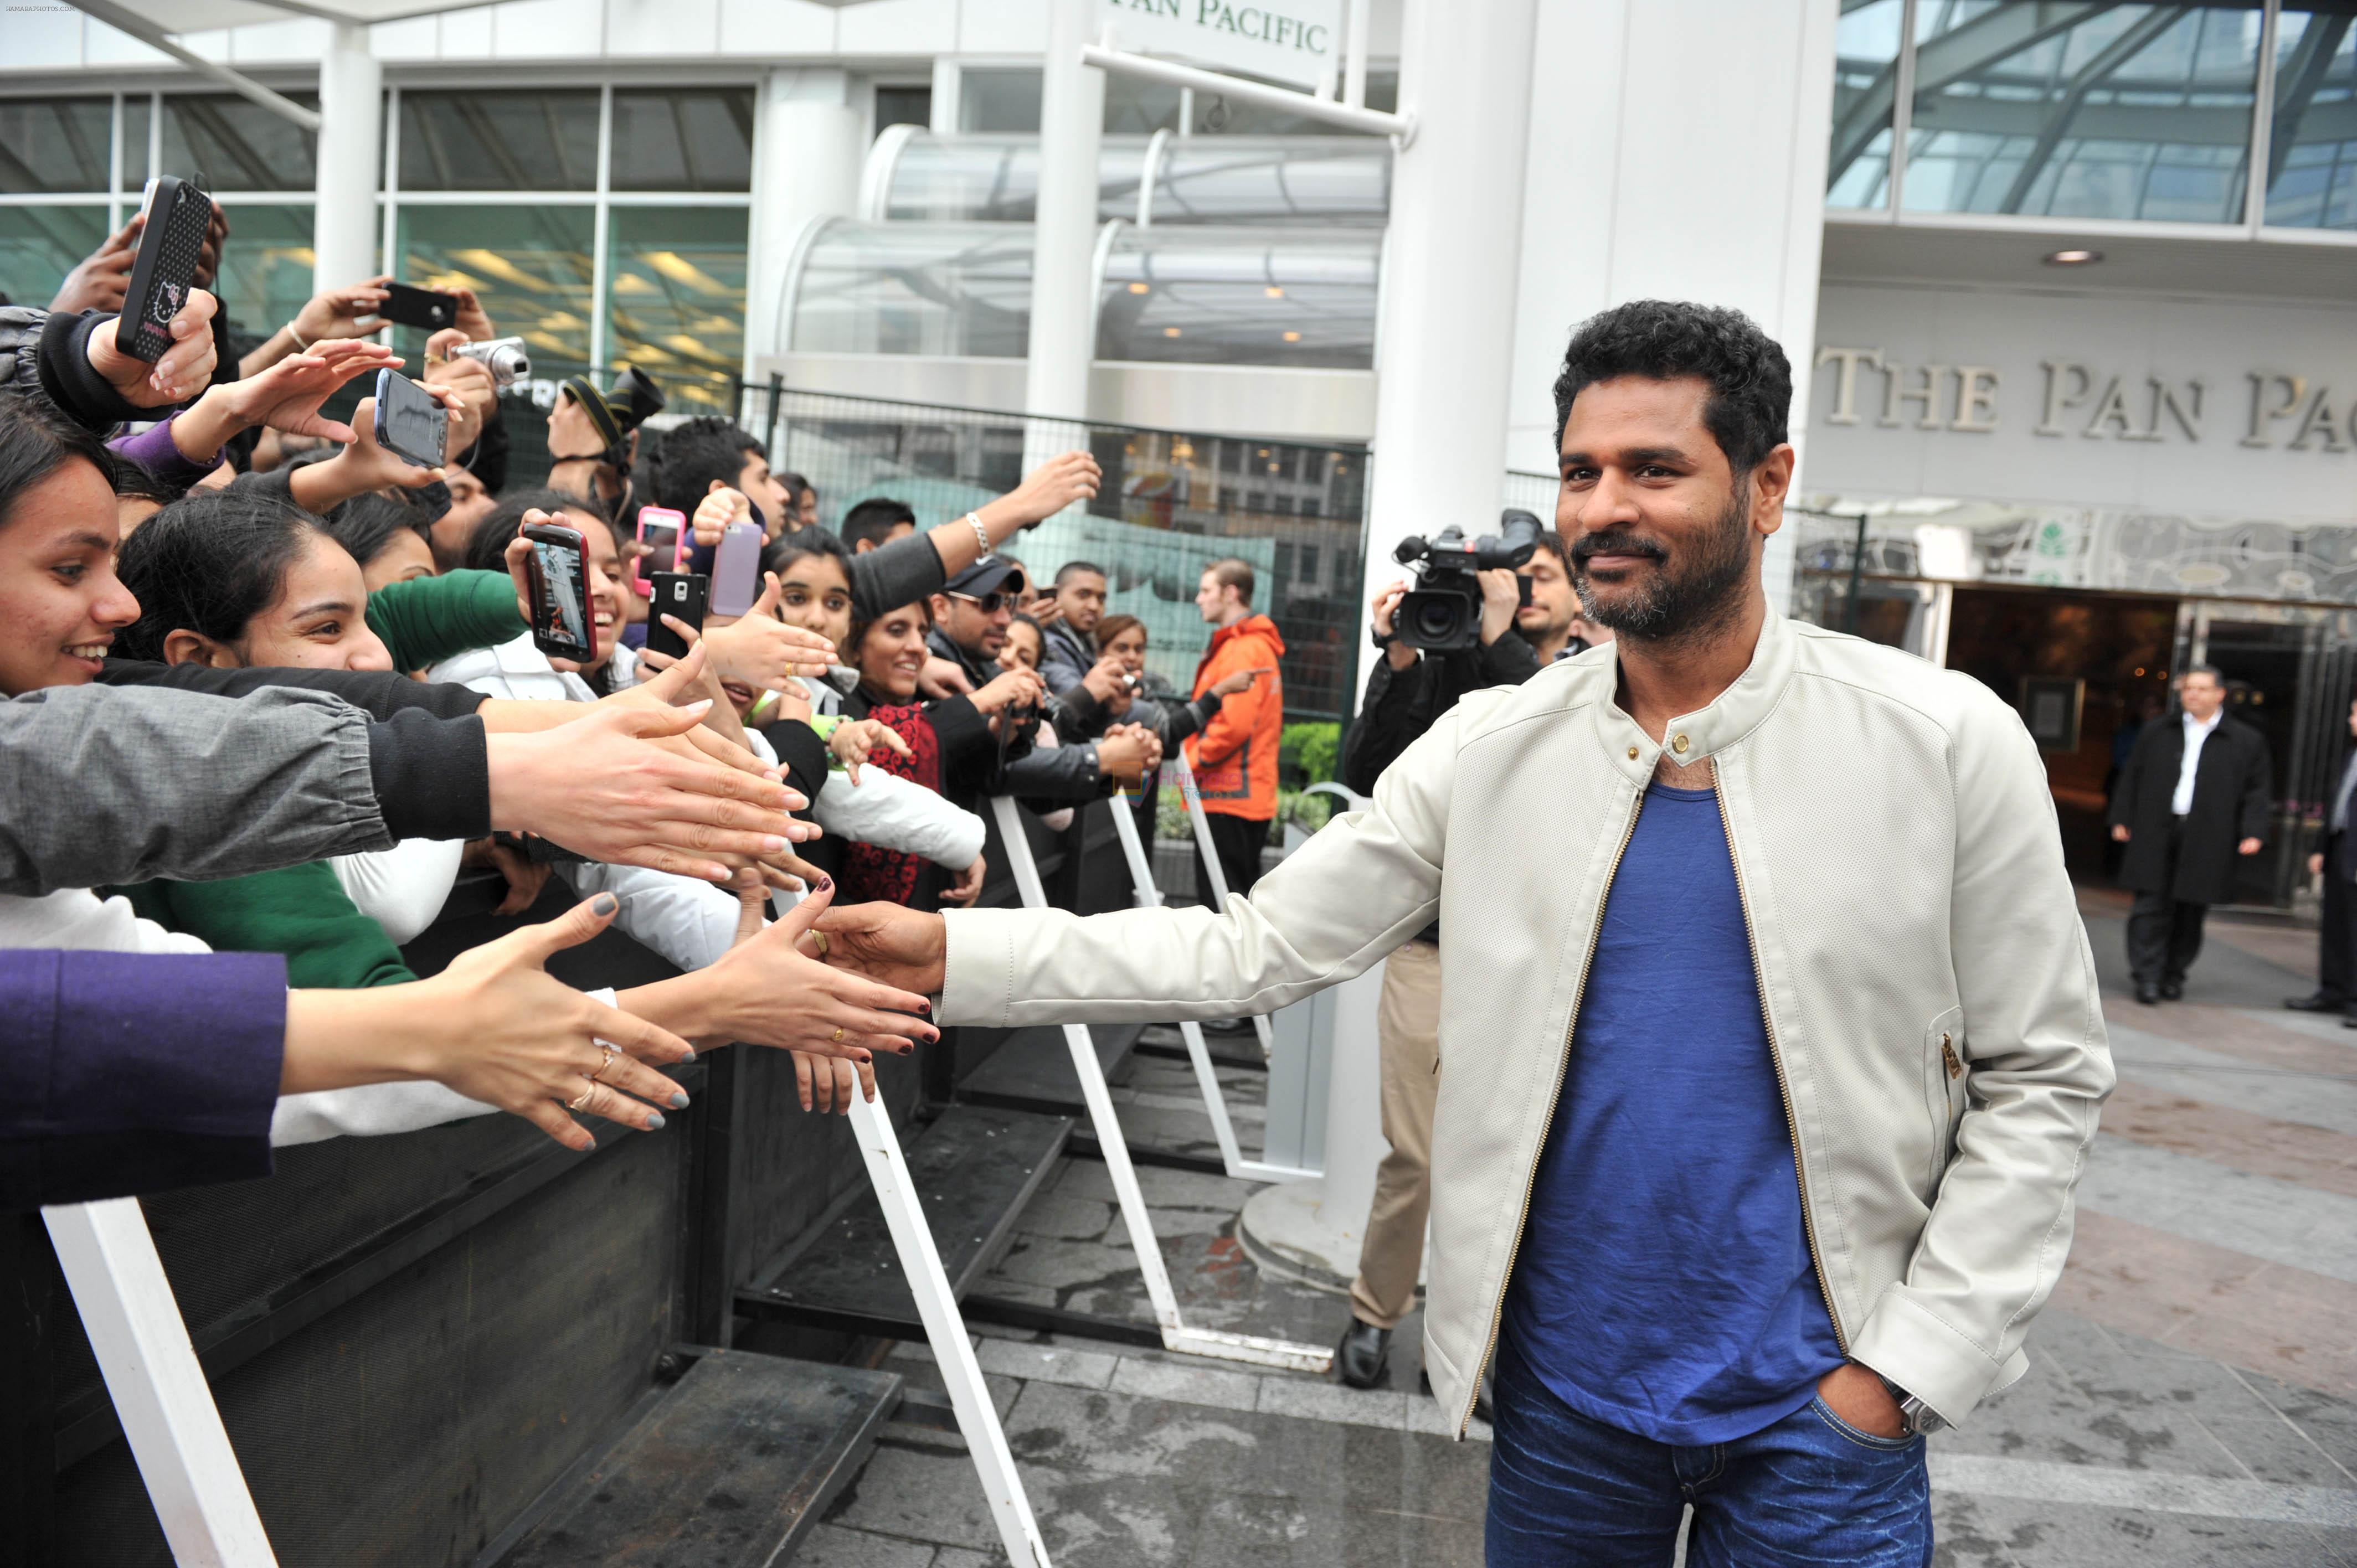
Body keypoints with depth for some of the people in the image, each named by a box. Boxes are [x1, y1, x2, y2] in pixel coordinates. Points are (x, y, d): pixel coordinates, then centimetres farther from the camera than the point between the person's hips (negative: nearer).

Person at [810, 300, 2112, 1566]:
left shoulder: (1947, 744, -9)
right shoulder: (1492, 747, -5)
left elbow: (2041, 1078, -3)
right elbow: (1256, 948, -7)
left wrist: (1906, 1364, -9)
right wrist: (956, 954, -16)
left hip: (1820, 1403, -1)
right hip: (1565, 1384, 2)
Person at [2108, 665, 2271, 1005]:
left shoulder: (2247, 741, 6)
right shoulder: (2157, 734, 11)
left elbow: (2259, 789, 5)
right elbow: (2132, 778, 13)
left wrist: (2253, 832, -4)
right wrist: (2122, 819, 7)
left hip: (2206, 843, -1)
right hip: (2156, 837, 1)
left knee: (2190, 912, 6)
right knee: (2152, 906, -4)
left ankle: (2174, 975, 19)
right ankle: (2147, 977, -2)